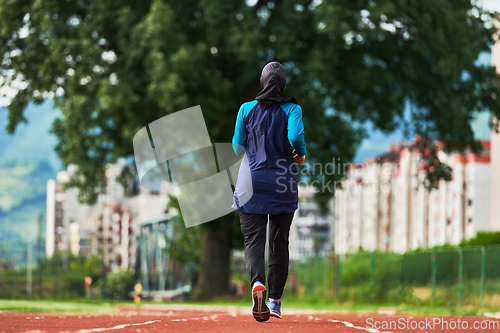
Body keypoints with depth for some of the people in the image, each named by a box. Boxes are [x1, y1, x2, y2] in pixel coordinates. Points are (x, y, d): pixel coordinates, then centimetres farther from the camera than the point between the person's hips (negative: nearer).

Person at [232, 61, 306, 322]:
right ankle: (275, 300, 14)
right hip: (283, 183, 0)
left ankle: (258, 283, -33)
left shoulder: (247, 109, 2)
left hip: (251, 182, 0)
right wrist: (301, 154, 0)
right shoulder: (292, 109, -3)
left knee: (253, 240, -4)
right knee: (279, 242, 13)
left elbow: (237, 147, 4)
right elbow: (295, 136, -20)